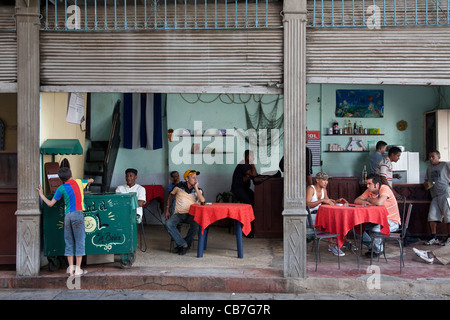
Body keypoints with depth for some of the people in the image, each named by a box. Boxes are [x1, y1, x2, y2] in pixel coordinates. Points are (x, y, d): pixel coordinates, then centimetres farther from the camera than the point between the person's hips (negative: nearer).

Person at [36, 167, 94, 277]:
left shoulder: (61, 188, 6)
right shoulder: (79, 182, 10)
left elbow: (50, 204, 6)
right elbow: (91, 180, 30)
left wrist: (41, 194, 19)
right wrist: (88, 182, 53)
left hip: (68, 215, 1)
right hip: (78, 214, -1)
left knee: (69, 243, 8)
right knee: (79, 241, 1)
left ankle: (71, 269, 8)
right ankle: (78, 269, 1)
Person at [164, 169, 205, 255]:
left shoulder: (198, 190, 7)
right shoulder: (179, 186, 6)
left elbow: (202, 200, -13)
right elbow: (171, 195, 19)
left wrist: (195, 187, -8)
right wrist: (167, 210, 13)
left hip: (190, 215, 0)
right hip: (178, 214, 0)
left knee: (196, 225, -34)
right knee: (168, 224, -30)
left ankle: (181, 245, -15)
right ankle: (184, 244, -22)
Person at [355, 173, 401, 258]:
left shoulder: (385, 188, -19)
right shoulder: (369, 191, 2)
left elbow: (379, 202, -36)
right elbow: (357, 200, 1)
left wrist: (369, 199, -15)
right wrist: (366, 202, -21)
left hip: (392, 221, -8)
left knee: (375, 229, -34)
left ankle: (377, 250, -5)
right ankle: (371, 247, 13)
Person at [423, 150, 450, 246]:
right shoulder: (429, 168, 20)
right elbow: (426, 180, 27)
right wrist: (426, 184, 5)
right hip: (435, 196, 6)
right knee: (431, 216, 0)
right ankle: (434, 238, 8)